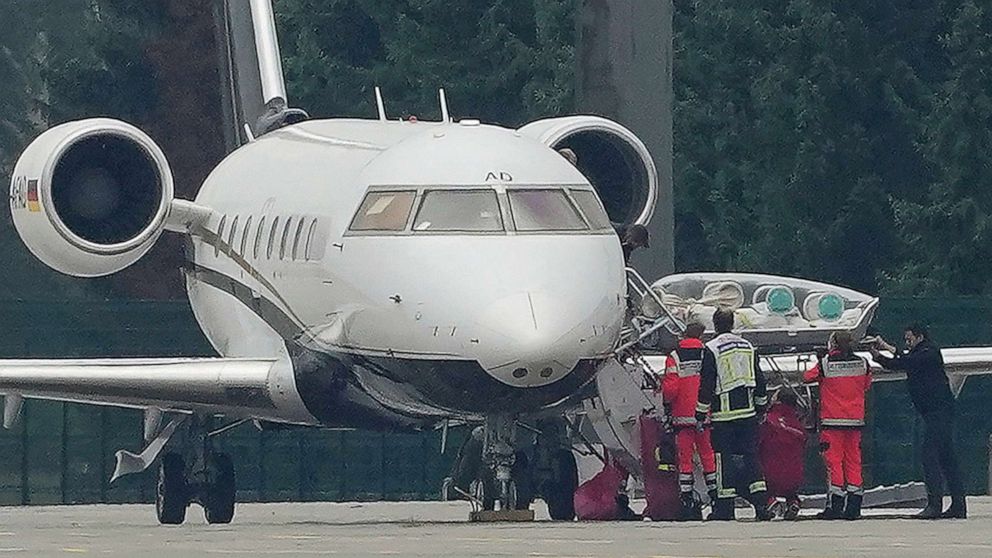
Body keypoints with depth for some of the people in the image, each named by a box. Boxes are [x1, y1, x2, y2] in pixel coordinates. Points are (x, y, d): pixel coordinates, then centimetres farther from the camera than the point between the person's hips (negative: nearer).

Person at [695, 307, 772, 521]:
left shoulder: (711, 349, -8)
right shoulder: (748, 347, 9)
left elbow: (706, 385, -9)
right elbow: (759, 380, 14)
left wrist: (701, 414, -3)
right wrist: (761, 407, 25)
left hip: (724, 414, -4)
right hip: (748, 412, 4)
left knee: (725, 458, 0)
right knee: (751, 456, 6)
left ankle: (725, 508, 1)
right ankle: (761, 501, -4)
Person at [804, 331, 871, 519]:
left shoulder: (825, 364, -10)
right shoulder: (862, 364, 0)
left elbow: (808, 377, 6)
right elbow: (867, 385, 15)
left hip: (832, 421, -4)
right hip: (856, 419, 4)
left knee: (834, 460, 0)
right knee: (853, 460, 9)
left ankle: (835, 507, -4)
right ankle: (853, 508, 7)